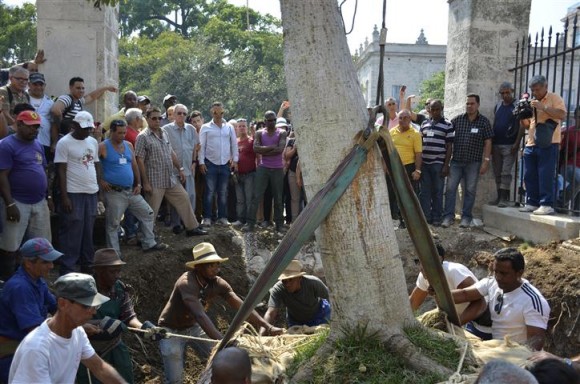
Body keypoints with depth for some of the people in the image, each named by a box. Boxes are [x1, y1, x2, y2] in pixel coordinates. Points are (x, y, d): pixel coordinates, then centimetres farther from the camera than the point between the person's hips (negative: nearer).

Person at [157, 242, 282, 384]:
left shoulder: (218, 284, -15)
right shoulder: (186, 283, -35)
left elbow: (241, 307, -19)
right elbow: (200, 315, -46)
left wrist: (268, 327, -30)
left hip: (193, 327, 6)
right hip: (171, 330, -6)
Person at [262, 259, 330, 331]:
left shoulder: (313, 283, -35)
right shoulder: (277, 290, -35)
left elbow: (326, 296, -16)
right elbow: (270, 313, -45)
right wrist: (261, 334, -62)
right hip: (295, 320, 2)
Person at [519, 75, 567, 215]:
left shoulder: (554, 98, 1)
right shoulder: (532, 102, 20)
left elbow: (562, 115, -16)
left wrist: (542, 107, -19)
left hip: (548, 144, -7)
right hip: (531, 145, 7)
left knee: (545, 175, -9)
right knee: (529, 176, 6)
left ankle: (547, 205, -6)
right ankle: (532, 203, 14)